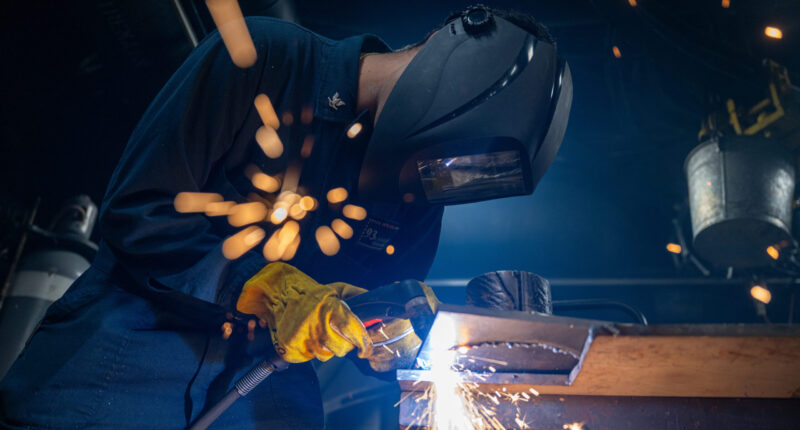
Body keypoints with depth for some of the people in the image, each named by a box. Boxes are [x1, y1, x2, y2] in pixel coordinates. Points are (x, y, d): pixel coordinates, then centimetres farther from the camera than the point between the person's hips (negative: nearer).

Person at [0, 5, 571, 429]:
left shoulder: (420, 194, 5)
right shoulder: (262, 63, -10)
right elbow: (136, 213, -13)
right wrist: (266, 288, -21)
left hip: (267, 371, 4)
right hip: (143, 328, -3)